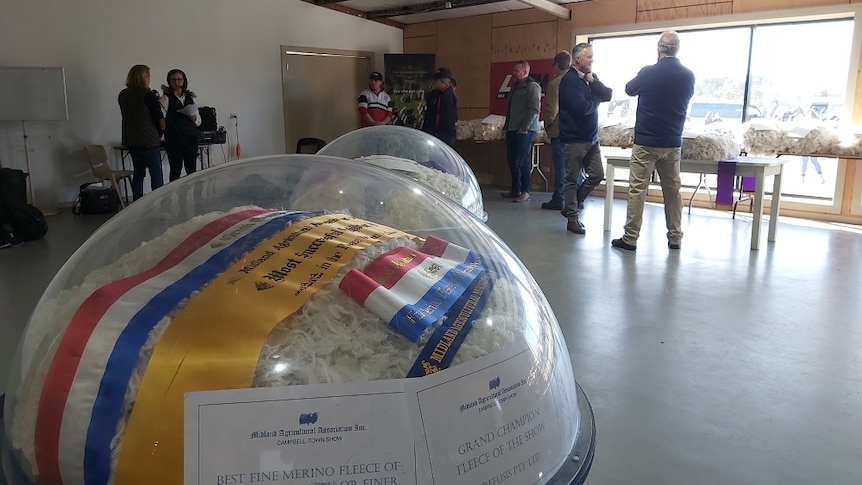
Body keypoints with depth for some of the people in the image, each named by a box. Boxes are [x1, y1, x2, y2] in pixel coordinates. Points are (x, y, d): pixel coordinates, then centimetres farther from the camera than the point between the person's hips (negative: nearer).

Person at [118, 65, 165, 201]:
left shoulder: (122, 95, 8)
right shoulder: (148, 95, -12)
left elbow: (127, 116, 13)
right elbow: (160, 119, -12)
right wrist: (160, 133, 5)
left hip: (130, 140, 7)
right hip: (148, 140, -7)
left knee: (138, 173, 14)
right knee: (156, 174, -1)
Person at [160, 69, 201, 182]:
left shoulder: (190, 97, 15)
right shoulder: (166, 98, 1)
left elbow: (199, 121, 18)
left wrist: (194, 118, -4)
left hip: (191, 138, 4)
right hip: (174, 139, -4)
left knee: (192, 170, 3)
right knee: (175, 171, -3)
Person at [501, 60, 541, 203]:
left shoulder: (532, 87, -8)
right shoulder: (515, 86, 19)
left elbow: (534, 109, -15)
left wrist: (524, 128, -18)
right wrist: (507, 125, 18)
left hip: (525, 131, -8)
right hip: (512, 129, 8)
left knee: (522, 161, -7)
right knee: (511, 160, 9)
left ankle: (525, 191, 1)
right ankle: (515, 189, 19)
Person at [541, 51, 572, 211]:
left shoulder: (554, 84, -11)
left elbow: (552, 110, -13)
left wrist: (547, 124, 3)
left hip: (559, 130, -5)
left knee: (560, 166, 0)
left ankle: (558, 200, 5)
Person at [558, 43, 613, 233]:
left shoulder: (591, 77, 12)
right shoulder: (569, 80, -13)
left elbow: (608, 95, 0)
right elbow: (582, 108, -23)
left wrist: (592, 81, -13)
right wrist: (597, 100, -4)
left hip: (592, 137, 8)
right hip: (574, 139, -8)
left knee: (597, 175, 9)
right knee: (572, 179, 1)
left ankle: (571, 205, 25)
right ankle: (572, 218, 10)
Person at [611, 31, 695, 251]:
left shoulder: (648, 73, -11)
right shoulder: (688, 76, 1)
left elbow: (629, 89, 8)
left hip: (646, 142, -4)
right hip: (673, 143, 4)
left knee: (637, 190, -2)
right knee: (672, 191, 11)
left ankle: (630, 238, -1)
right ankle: (675, 238, 17)